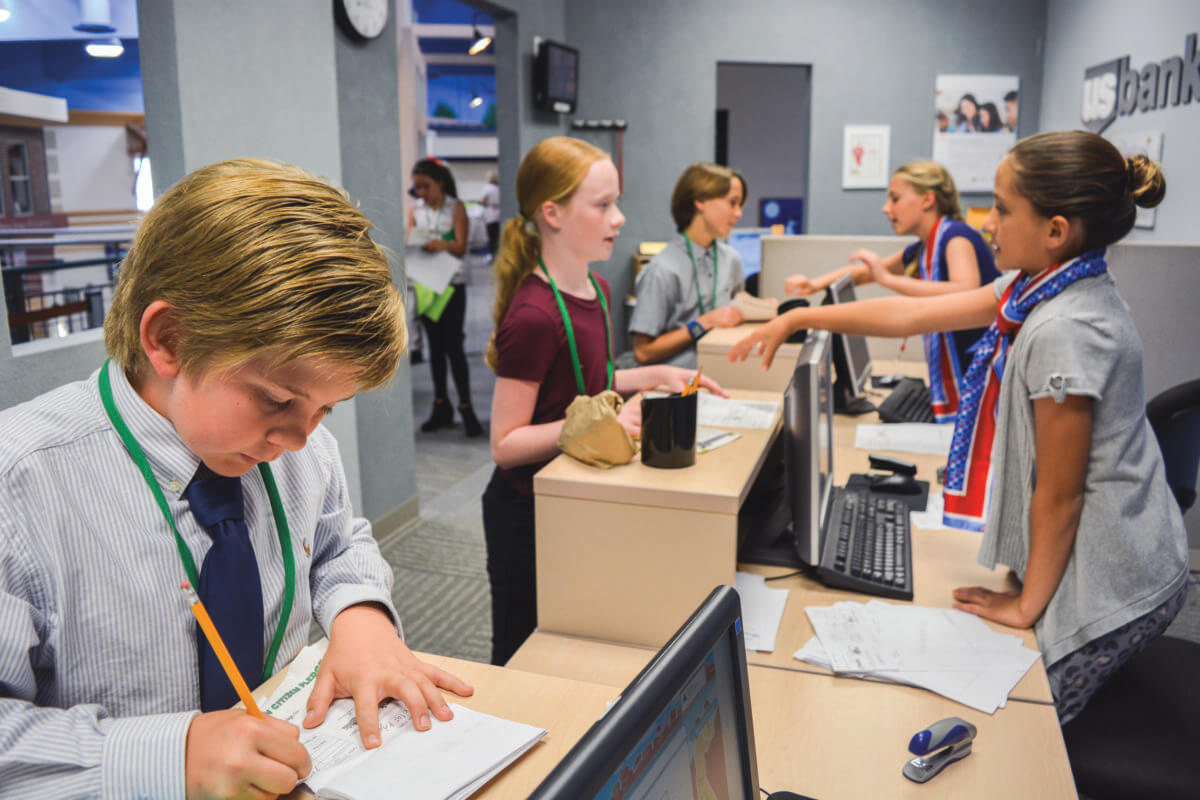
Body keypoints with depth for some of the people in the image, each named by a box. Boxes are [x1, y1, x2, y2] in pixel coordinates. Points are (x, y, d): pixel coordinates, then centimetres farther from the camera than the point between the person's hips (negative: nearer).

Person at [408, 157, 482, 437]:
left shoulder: (456, 208, -2)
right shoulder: (415, 212, 8)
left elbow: (461, 248, -10)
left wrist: (444, 245, -32)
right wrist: (414, 247, -25)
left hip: (452, 284, -4)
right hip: (425, 284, 4)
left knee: (453, 346, -8)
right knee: (435, 346, 8)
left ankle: (466, 407, -3)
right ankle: (441, 406, 15)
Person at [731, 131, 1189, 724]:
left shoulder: (1064, 331, -29)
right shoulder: (1041, 287, -1)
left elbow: (1059, 493, -21)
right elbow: (913, 314, 5)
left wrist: (1027, 606, -9)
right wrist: (796, 318, 6)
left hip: (1108, 586, -8)